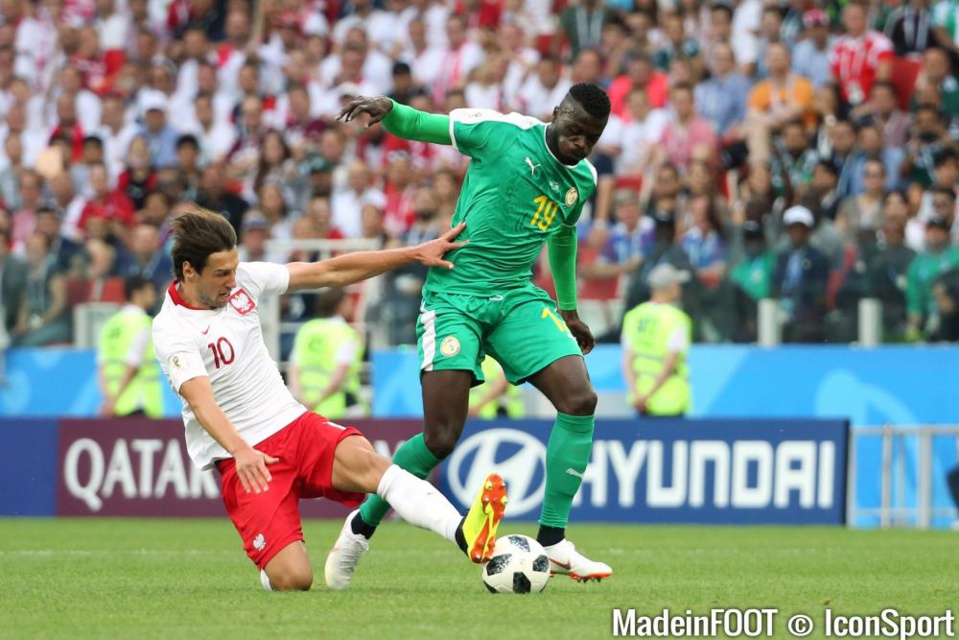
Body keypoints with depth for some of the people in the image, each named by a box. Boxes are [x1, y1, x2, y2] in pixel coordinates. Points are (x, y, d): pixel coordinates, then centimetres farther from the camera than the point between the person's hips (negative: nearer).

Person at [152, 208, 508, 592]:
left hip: (294, 424, 5)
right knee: (292, 580, -20)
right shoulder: (171, 331, -13)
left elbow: (331, 273, 9)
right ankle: (270, 563, 18)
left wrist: (415, 254, 6)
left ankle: (467, 535, -50)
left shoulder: (242, 279, 4)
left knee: (361, 461, -30)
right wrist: (240, 451, -46)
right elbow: (200, 400, -28)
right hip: (241, 459, -4)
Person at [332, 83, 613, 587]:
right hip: (453, 294, -5)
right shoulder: (502, 132, -7)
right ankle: (362, 526, 11)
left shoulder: (583, 180, 8)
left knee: (581, 399, -14)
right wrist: (385, 108, -21)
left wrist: (569, 309, 35)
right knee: (441, 439, -14)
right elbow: (421, 125, 1)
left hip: (517, 298, 5)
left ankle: (552, 540, -5)